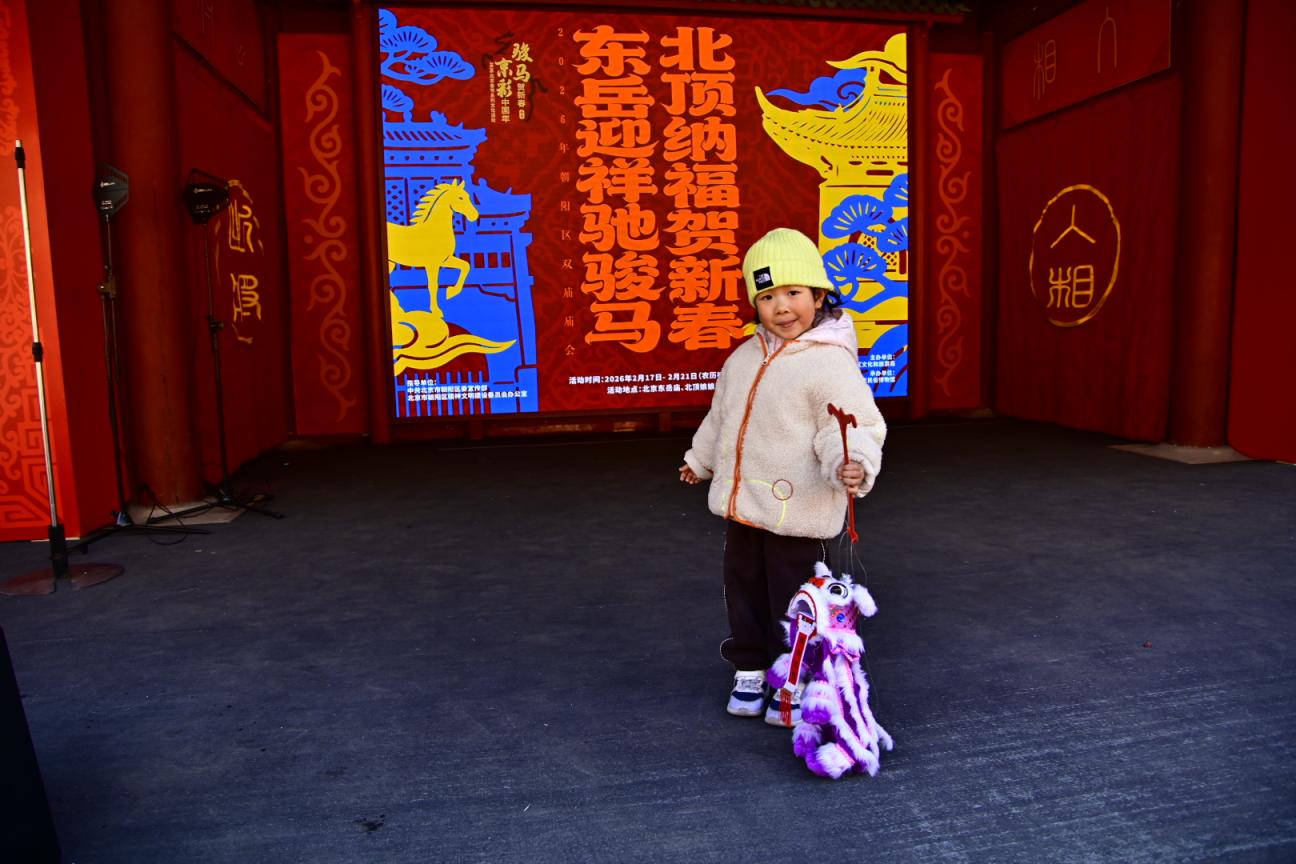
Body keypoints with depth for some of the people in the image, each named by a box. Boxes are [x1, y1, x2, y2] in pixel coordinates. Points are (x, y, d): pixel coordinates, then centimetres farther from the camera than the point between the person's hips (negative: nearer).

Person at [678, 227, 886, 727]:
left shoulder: (830, 363, -15)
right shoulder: (745, 356, 7)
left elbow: (852, 426, -23)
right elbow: (722, 414, 22)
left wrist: (852, 465, -44)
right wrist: (700, 459, 34)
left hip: (797, 513, -7)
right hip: (741, 506, 7)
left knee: (793, 601, 6)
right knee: (743, 591, 18)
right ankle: (749, 671, 36)